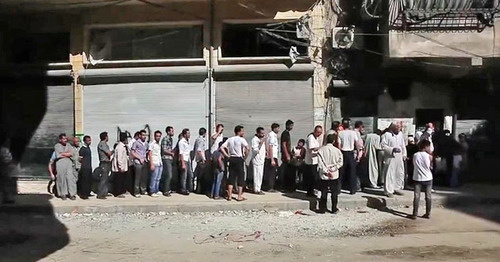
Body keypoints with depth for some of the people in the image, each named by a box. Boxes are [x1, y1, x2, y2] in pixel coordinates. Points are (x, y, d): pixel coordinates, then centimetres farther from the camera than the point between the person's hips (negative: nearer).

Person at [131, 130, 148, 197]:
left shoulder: (146, 144, 14)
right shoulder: (136, 143, -3)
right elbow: (132, 152, -5)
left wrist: (145, 158, 4)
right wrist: (140, 158, -9)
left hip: (144, 162, 6)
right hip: (138, 162, -6)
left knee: (144, 177, 7)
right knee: (138, 178, -5)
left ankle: (143, 190, 19)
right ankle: (136, 192, 1)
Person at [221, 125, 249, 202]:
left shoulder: (230, 139, 10)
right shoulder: (241, 139, -7)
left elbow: (222, 148, 3)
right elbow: (247, 148, -22)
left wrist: (227, 156, 4)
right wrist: (245, 156, -8)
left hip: (231, 159, 5)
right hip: (239, 159, -5)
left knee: (231, 177, 9)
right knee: (240, 177, 2)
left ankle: (229, 196, 9)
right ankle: (239, 196, 3)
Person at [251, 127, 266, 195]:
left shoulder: (262, 139, 14)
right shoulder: (255, 139, -13)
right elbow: (255, 150, -22)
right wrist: (261, 142, -23)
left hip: (262, 159, 9)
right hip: (257, 160, -9)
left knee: (260, 175, 12)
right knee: (257, 175, -8)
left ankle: (258, 188, 19)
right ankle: (256, 189, -3)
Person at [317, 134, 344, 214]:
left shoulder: (321, 150, -6)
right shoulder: (337, 150, -5)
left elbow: (320, 163, -10)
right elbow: (340, 162, -6)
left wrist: (326, 171, -8)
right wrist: (333, 169, -6)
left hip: (324, 175, 0)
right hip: (334, 175, 0)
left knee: (324, 193, 7)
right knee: (334, 193, 9)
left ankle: (322, 209, 10)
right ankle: (334, 209, 14)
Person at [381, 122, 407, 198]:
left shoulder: (400, 134, 10)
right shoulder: (386, 135, -9)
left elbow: (403, 145, 19)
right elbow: (383, 145, -12)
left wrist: (404, 154, 13)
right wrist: (392, 149, -20)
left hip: (399, 158, 7)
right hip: (390, 158, -6)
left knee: (400, 173, 11)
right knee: (389, 174, -4)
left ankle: (396, 188, 26)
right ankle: (388, 191, 3)